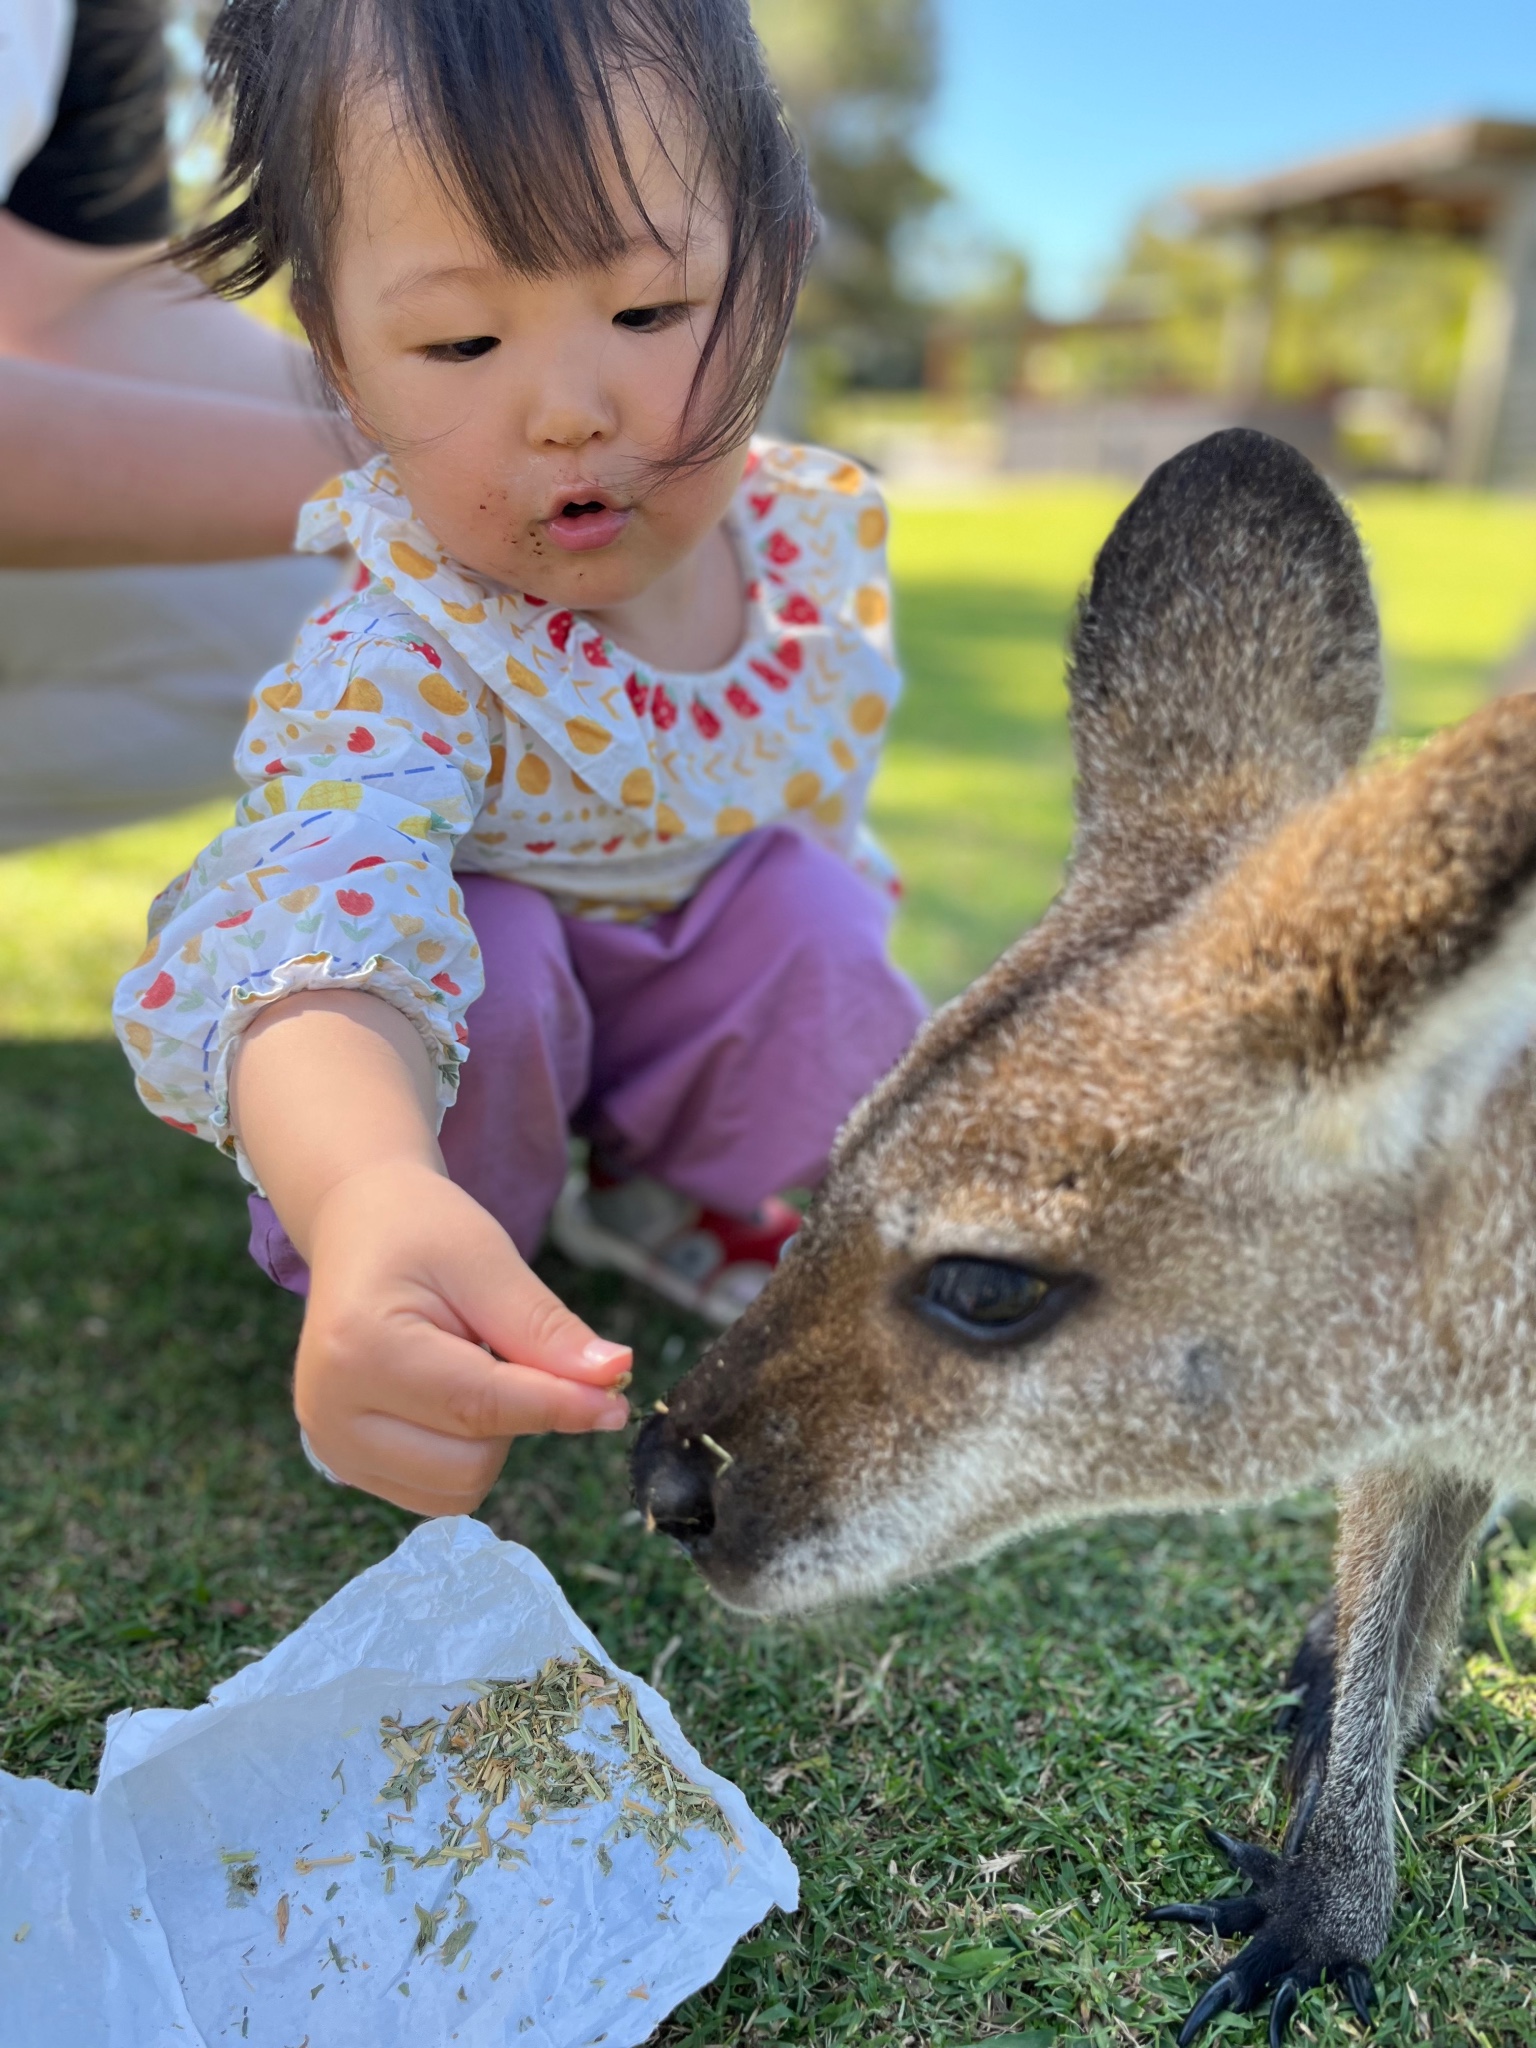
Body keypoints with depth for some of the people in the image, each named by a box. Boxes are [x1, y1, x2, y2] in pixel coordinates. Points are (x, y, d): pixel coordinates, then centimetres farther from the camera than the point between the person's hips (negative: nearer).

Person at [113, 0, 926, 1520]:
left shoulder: (823, 535, -17)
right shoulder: (387, 675, -37)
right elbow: (323, 924, -56)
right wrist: (369, 1199, -75)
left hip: (709, 1000, 4)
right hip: (455, 1033, -4)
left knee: (809, 901, -23)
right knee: (491, 955, -34)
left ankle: (686, 1199, 4)